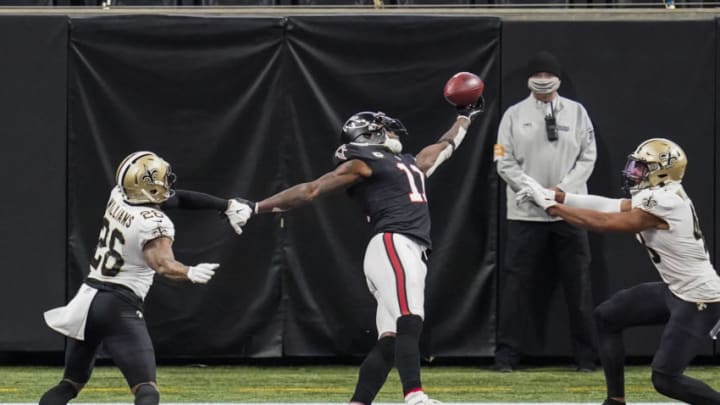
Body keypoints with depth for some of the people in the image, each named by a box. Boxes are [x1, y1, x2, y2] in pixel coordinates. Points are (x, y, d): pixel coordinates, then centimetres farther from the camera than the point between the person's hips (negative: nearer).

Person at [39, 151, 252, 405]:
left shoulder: (118, 197, 7)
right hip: (119, 307, -7)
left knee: (71, 383, 18)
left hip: (87, 299, 7)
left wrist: (228, 205, 19)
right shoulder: (155, 224, -15)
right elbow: (163, 264, -35)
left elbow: (177, 198, 17)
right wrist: (190, 273, -54)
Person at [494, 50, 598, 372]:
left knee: (578, 283, 2)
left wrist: (563, 189, -10)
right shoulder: (514, 115, 5)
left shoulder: (576, 112, 8)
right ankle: (507, 353, 3)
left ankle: (586, 354, 9)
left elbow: (587, 158, 4)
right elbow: (505, 162, 1)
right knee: (517, 282, -2)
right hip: (525, 212, -1)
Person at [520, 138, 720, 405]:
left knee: (665, 379, -12)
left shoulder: (663, 204, -24)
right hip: (675, 290, 10)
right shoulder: (659, 196, 6)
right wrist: (556, 196, 1)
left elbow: (602, 222, -21)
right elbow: (608, 207, 5)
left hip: (698, 301, -10)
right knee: (606, 317, 12)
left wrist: (551, 206, -14)